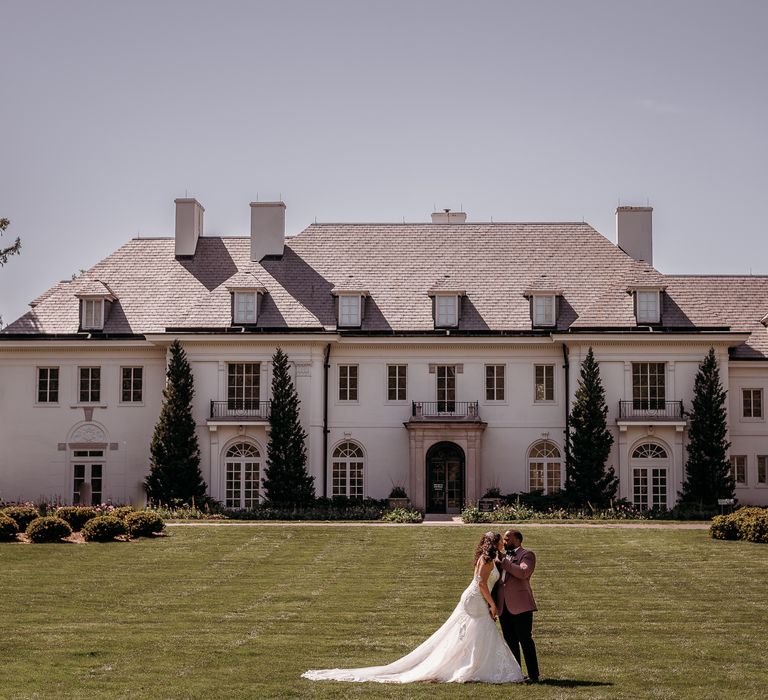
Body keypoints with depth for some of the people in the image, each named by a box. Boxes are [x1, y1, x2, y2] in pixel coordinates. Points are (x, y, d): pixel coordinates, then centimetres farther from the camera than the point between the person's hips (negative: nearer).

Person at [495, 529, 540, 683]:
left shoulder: (527, 555, -1)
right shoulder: (503, 556, 21)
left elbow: (523, 573, -20)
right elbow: (496, 578, 25)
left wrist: (505, 563, -16)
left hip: (520, 606, -7)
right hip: (504, 606, 7)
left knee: (525, 640, -6)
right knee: (510, 642, 9)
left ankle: (533, 675, -3)